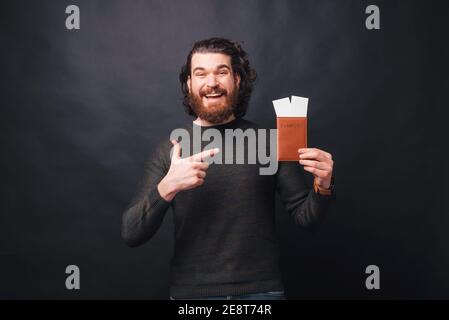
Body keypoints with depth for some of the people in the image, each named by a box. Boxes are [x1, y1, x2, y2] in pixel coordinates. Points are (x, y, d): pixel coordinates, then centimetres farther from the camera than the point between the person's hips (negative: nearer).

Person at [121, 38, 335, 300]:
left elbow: (305, 218, 2)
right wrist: (166, 188, -23)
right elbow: (131, 235, -7)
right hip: (191, 291, 0)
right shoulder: (170, 150, -1)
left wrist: (322, 187, -18)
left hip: (261, 290, 0)